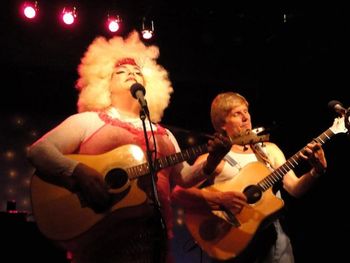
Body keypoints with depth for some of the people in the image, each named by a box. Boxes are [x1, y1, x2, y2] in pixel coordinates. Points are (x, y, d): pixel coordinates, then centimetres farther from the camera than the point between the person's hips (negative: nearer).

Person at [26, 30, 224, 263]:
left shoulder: (163, 134, 22)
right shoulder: (87, 121, 7)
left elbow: (184, 177, 18)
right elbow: (38, 151, -3)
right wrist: (78, 172, -20)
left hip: (154, 236, 4)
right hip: (100, 234, -4)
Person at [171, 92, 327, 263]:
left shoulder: (269, 150, 13)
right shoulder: (212, 159, -3)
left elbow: (294, 188, 6)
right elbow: (177, 193, -15)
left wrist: (316, 171, -11)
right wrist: (219, 199, -26)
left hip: (272, 234, 4)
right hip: (233, 240, -4)